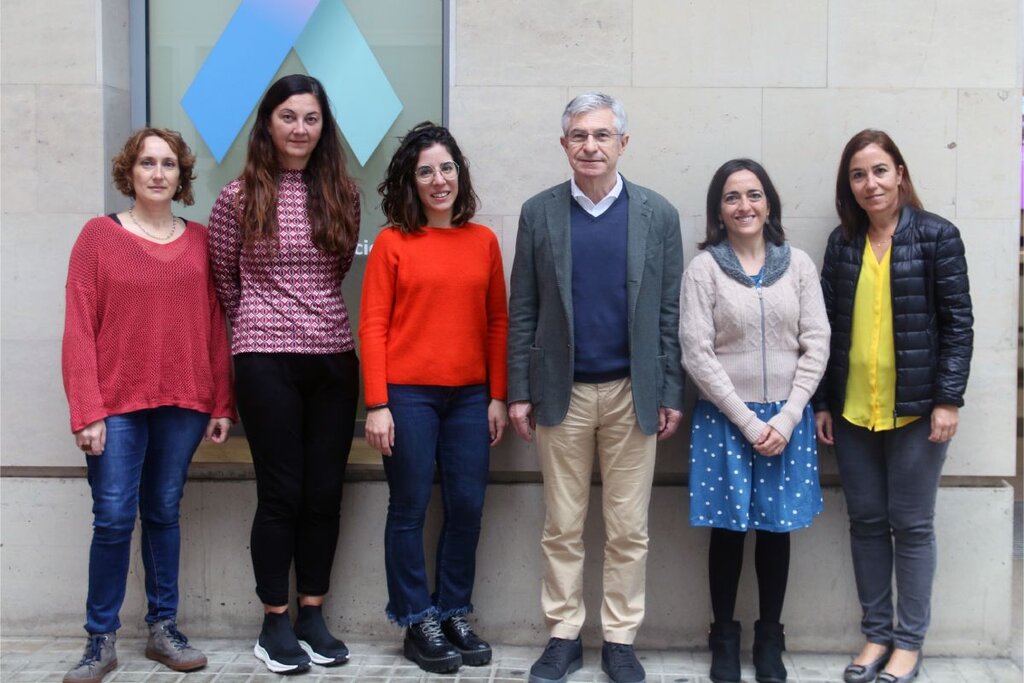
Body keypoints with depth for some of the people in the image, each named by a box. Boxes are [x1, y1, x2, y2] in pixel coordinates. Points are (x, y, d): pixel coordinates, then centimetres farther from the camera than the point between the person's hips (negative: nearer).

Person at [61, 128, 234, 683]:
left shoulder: (200, 240, 7)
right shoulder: (99, 235, 0)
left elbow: (214, 326, 7)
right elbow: (79, 330, -4)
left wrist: (221, 404, 4)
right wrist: (87, 411, -10)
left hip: (184, 404, 2)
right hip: (117, 404, -2)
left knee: (164, 513, 10)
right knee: (114, 518, -3)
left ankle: (164, 628, 21)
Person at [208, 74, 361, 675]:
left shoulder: (342, 195, 6)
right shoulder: (240, 196, -1)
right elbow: (224, 276, 9)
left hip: (333, 355, 3)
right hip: (267, 358, -3)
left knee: (325, 491, 7)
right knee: (282, 492, 1)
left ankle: (313, 615, 21)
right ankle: (275, 623, 16)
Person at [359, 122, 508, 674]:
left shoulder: (483, 241, 7)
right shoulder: (392, 242, -1)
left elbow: (497, 322, 9)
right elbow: (372, 326, -4)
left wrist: (498, 396, 5)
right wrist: (377, 405, -10)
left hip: (469, 396, 3)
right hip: (408, 395, -3)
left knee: (467, 508, 7)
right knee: (410, 510, 5)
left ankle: (453, 614, 23)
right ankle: (417, 623, 18)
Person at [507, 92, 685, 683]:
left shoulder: (658, 214, 1)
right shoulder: (539, 212, 2)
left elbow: (669, 311, 2)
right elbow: (522, 311, 3)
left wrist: (672, 394, -2)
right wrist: (519, 391, -1)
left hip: (633, 392, 0)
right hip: (563, 392, 1)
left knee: (629, 529, 7)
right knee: (562, 527, 9)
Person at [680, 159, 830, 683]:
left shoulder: (799, 264, 3)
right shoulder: (704, 268, -4)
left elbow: (816, 345, 0)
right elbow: (697, 354, -8)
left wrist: (787, 418, -9)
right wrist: (748, 422, -11)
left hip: (788, 418, 2)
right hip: (724, 419, -2)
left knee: (777, 529, 8)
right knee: (728, 531, 6)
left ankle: (770, 639, 24)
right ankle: (724, 638, 22)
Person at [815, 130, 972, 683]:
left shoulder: (936, 236, -3)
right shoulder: (842, 241, 7)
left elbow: (958, 323, -5)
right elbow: (829, 326, 8)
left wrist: (948, 400, -11)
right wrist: (821, 403, 6)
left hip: (914, 409, -3)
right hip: (852, 409, 4)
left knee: (911, 525, 5)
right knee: (865, 521, 10)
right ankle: (876, 633, 23)